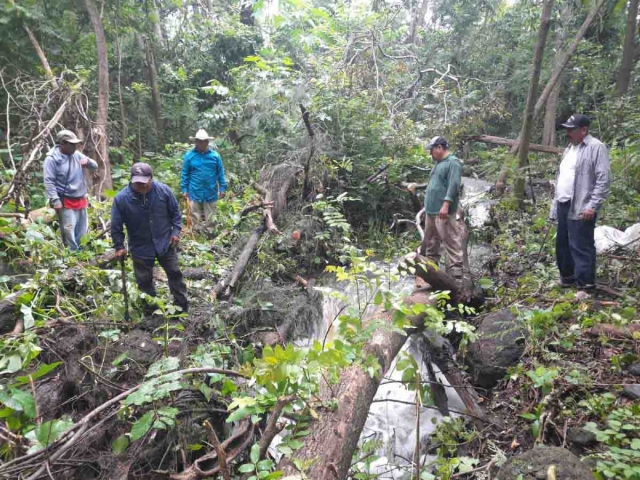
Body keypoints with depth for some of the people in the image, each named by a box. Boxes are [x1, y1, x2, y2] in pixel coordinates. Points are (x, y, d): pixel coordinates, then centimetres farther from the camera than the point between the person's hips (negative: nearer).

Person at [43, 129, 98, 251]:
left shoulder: (77, 155, 7)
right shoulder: (52, 159, -10)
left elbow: (95, 167, 14)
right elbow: (49, 181, -14)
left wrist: (88, 161, -9)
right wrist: (55, 200, -21)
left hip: (80, 200, 7)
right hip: (65, 201, -6)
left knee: (82, 230, 13)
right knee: (69, 229, -11)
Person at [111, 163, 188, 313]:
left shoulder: (164, 190, -14)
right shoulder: (121, 198, -18)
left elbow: (175, 212, 1)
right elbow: (116, 226, -7)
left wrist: (176, 231, -6)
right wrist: (119, 246, -5)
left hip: (165, 243, 1)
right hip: (140, 248, -1)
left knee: (175, 273, 12)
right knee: (144, 280, 11)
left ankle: (182, 306, 29)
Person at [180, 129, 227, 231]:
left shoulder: (215, 155, -1)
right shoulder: (189, 156, -3)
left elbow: (221, 173, 4)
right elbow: (185, 174, 2)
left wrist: (222, 188, 1)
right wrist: (184, 189, 0)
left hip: (211, 193, 1)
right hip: (194, 193, 0)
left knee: (209, 219, 12)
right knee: (196, 218, 10)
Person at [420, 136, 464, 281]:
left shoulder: (453, 162, -9)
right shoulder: (438, 162, 20)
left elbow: (453, 185, -20)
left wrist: (446, 204, -28)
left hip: (443, 211, -10)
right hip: (431, 210, 10)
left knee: (451, 241, -8)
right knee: (430, 240, 16)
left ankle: (456, 271, -7)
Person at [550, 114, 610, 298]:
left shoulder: (596, 147, -9)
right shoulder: (569, 148, 19)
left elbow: (603, 179, -15)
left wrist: (593, 205, -20)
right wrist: (555, 202, 20)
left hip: (581, 208, -9)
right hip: (564, 205, 9)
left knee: (581, 246, -8)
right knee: (562, 244, 15)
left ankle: (585, 285, -1)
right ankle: (567, 277, 30)